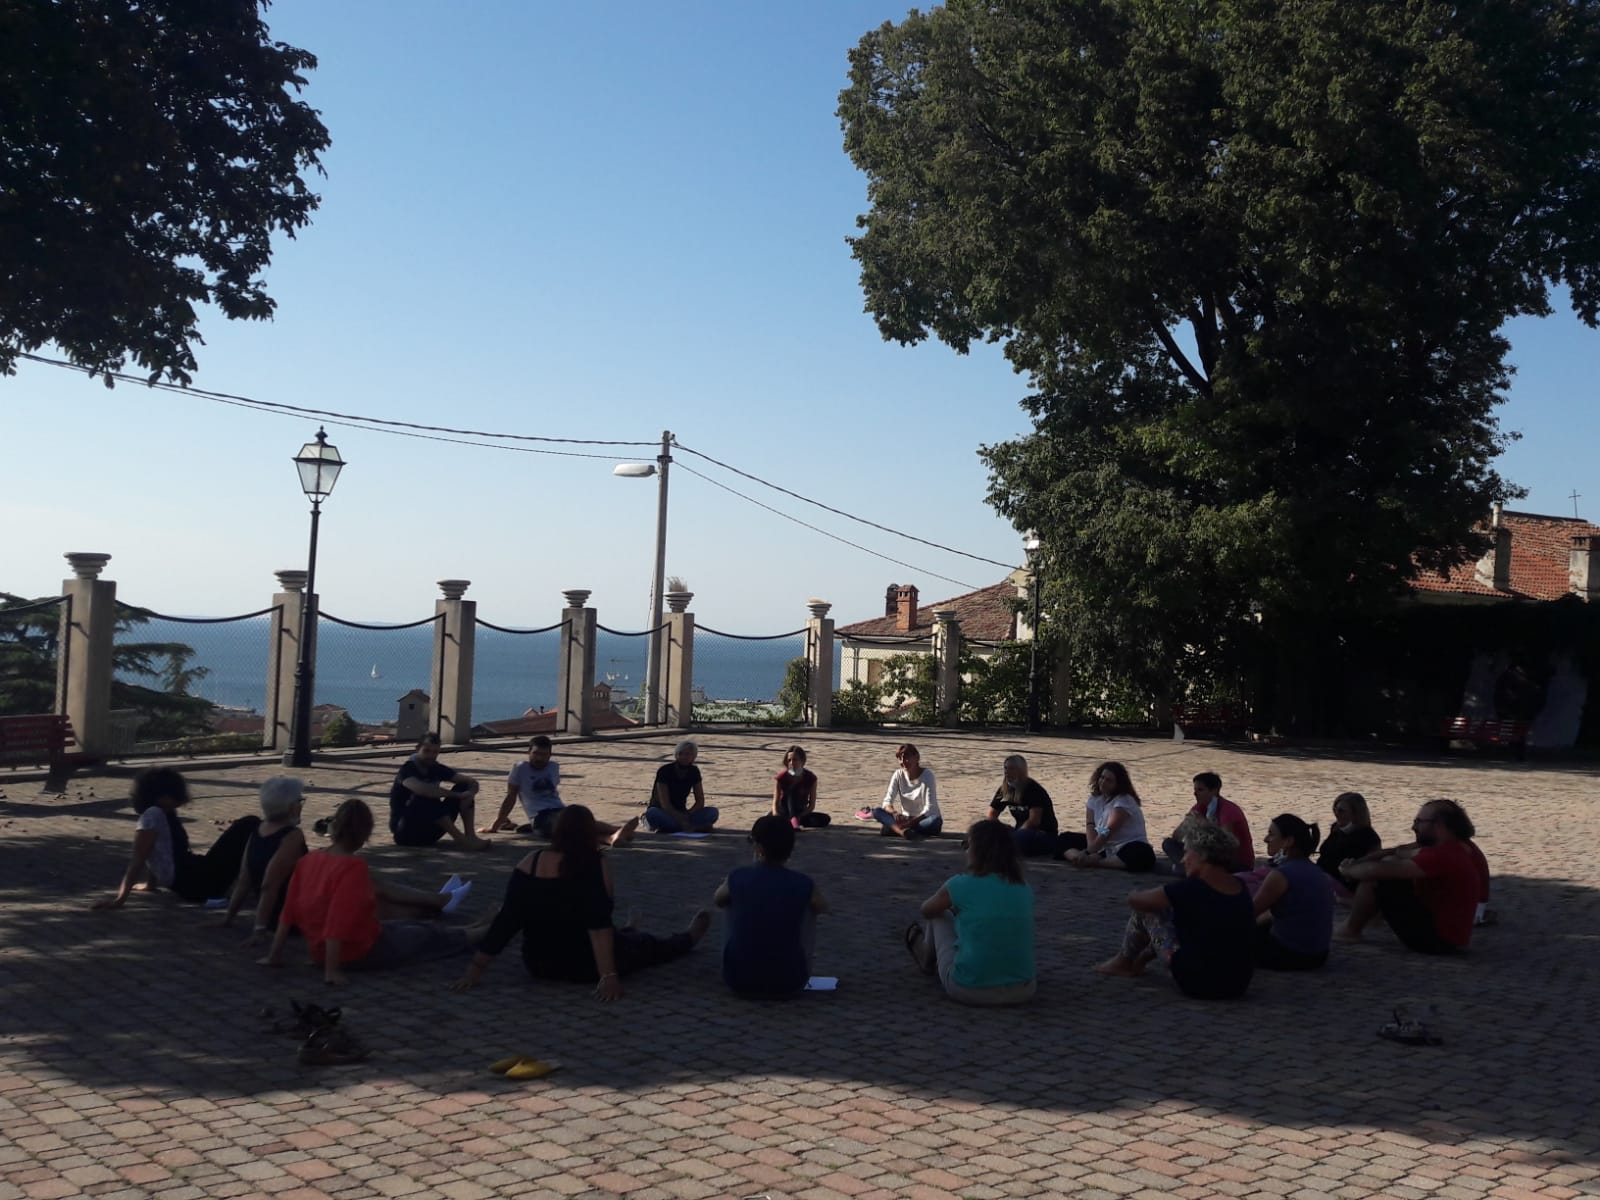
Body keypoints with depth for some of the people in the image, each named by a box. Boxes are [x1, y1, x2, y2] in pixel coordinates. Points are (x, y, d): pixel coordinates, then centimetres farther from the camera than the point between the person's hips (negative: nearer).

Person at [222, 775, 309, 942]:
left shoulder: (258, 831, 2)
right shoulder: (292, 837, -23)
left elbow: (244, 882, 5)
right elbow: (269, 886, -28)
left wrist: (228, 917, 11)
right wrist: (260, 928, -26)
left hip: (275, 919, 9)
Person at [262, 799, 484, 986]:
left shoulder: (307, 861, -4)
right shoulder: (353, 867, -26)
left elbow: (288, 911, 0)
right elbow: (340, 920, -30)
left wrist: (275, 955, 7)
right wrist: (332, 971, -27)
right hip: (361, 952, -7)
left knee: (402, 925, 28)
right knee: (429, 936, 16)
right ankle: (471, 935, 36)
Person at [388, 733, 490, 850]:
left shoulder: (436, 768, 3)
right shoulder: (407, 769, -15)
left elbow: (472, 782, 3)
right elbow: (420, 789, -38)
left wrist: (470, 794, -22)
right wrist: (458, 795, -32)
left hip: (429, 832, 7)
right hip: (405, 832, -7)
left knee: (463, 787, -5)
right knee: (426, 796, -35)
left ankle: (470, 836, -21)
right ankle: (461, 839, -33)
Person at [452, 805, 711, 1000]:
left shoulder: (529, 863, -8)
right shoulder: (596, 865, -19)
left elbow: (505, 921, -9)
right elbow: (599, 923, -27)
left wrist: (476, 967, -7)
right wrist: (609, 975, -30)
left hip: (539, 965, 5)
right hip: (586, 967, -5)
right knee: (650, 945, 26)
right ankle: (689, 938, 54)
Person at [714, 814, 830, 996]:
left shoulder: (737, 878, -7)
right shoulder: (803, 884, -8)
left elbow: (717, 901, 18)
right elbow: (823, 908, 17)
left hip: (740, 979, 1)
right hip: (789, 982, 0)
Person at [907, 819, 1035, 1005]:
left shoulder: (961, 885, -8)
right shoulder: (1024, 890, 4)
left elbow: (926, 910, 13)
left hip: (968, 991, -4)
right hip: (1021, 992, 4)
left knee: (940, 916, 17)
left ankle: (928, 960, 46)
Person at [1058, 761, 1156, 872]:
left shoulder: (1124, 801, -17)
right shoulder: (1095, 798, 5)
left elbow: (1108, 831, -26)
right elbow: (1090, 825, -7)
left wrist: (1087, 853, -31)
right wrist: (1091, 848, -26)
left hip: (1125, 847, -7)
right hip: (1103, 847, 7)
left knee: (1142, 856, -40)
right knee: (1065, 838, 1)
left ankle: (1094, 862, -36)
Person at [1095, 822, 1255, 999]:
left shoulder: (1191, 888, -17)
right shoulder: (1241, 888, 2)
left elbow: (1133, 900, -6)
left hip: (1198, 985, -7)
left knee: (1144, 910, 7)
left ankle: (1124, 962, 30)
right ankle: (1141, 959, 42)